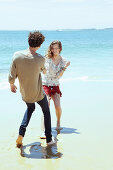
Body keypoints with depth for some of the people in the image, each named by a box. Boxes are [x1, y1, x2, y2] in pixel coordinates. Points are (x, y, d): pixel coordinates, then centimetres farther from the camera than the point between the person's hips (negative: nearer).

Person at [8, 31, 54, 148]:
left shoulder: (17, 55, -18)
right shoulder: (40, 59, -22)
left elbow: (11, 77, -13)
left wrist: (12, 85, 8)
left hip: (24, 94, 3)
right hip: (38, 94, -3)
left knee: (30, 108, 32)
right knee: (46, 112, 22)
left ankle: (21, 134, 18)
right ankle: (49, 139, 26)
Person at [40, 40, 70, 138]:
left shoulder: (63, 61, -1)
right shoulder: (47, 58, -8)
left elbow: (59, 76, -7)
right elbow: (44, 72, -15)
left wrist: (65, 67, -18)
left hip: (55, 85, 2)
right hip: (45, 85, -2)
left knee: (57, 106, -9)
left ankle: (58, 123, 23)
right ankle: (43, 131, -16)